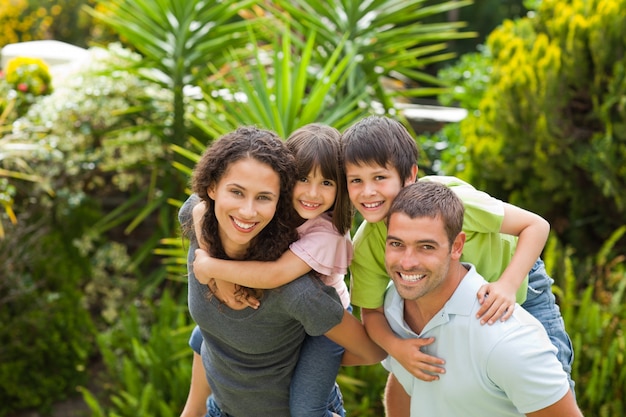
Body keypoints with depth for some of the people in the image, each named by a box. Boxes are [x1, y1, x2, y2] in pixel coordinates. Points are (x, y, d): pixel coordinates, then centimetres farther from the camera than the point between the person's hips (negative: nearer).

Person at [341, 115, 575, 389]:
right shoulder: (364, 247, -25)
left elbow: (536, 226, -29)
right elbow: (372, 313, -13)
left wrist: (508, 285, -43)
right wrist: (395, 346, -34)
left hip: (519, 289, -3)